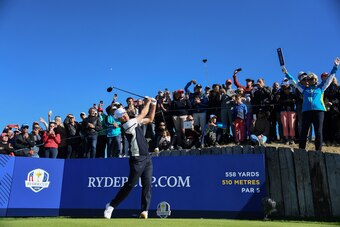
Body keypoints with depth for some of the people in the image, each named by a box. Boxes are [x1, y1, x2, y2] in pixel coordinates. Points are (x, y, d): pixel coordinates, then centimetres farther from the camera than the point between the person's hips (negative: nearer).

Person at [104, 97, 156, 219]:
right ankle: (111, 206, 7)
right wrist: (147, 102, 6)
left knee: (147, 184, 1)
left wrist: (153, 104, 13)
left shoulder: (135, 122, 13)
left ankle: (144, 210, 3)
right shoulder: (127, 125, -11)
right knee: (130, 184, -6)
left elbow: (150, 118, 21)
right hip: (137, 159, -7)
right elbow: (143, 114, -7)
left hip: (147, 158, 7)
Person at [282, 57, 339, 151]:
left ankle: (318, 151, 0)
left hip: (318, 110, -1)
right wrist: (286, 73, 20)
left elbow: (330, 78, 17)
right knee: (303, 132, -1)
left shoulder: (320, 87, 18)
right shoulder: (304, 89, 21)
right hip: (306, 111, 1)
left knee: (318, 132, -3)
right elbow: (294, 82, 23)